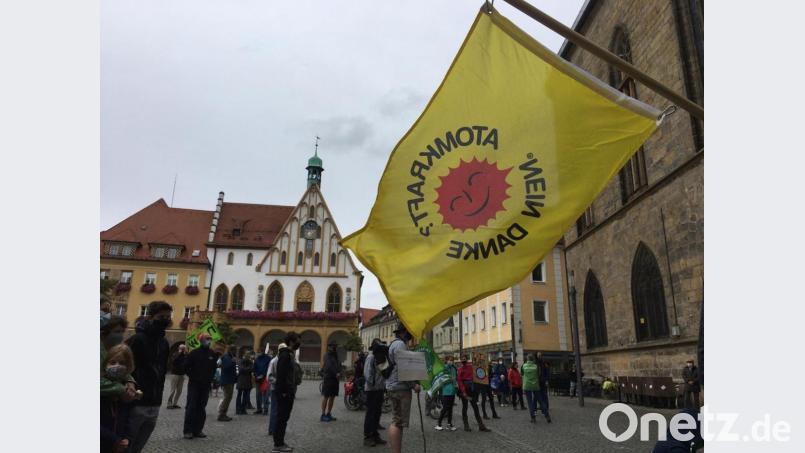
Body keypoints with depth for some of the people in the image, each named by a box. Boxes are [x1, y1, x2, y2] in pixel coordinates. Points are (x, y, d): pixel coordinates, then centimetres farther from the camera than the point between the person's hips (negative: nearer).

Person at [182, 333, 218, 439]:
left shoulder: (213, 354, 5)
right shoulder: (194, 353, -7)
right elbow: (186, 366, -5)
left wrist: (210, 378, 8)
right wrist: (192, 377, -7)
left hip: (206, 385, 4)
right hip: (194, 384, -4)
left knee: (201, 408, 7)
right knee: (191, 407, -4)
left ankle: (198, 430, 14)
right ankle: (188, 430, 3)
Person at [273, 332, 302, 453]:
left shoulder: (290, 354, 15)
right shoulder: (285, 355, -16)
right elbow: (281, 374, -22)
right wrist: (283, 391, -22)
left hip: (288, 391, 10)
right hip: (284, 392, -10)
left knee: (284, 417, 14)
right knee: (282, 418, -3)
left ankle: (280, 442, 22)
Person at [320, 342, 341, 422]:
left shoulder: (335, 356, 19)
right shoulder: (327, 356, -6)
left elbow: (338, 366, 10)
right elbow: (330, 366, -20)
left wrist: (339, 372, -10)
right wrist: (336, 373, -30)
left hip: (335, 379, 8)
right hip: (328, 379, -8)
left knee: (332, 397, 10)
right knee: (325, 396, -5)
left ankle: (328, 414, 17)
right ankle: (323, 415, -3)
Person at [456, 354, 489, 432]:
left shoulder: (471, 368, 7)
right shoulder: (460, 370, -9)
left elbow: (473, 378, 11)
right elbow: (459, 381, -13)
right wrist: (464, 392, -18)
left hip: (471, 390, 6)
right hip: (464, 390, -5)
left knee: (475, 407, 6)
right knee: (464, 407, 4)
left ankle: (481, 426, 8)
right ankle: (466, 426, 13)